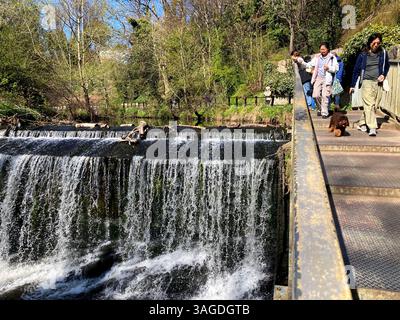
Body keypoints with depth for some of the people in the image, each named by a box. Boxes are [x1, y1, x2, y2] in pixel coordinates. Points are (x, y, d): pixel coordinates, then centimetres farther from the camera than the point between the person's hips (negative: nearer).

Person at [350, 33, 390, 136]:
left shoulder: (383, 53, 8)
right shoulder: (363, 55, 2)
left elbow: (387, 66, 22)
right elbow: (356, 70, 7)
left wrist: (383, 75, 2)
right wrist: (352, 85, 7)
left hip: (378, 83, 4)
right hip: (367, 82, -4)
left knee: (374, 106, 5)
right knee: (369, 104, -14)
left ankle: (362, 124, 19)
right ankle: (372, 128, -17)